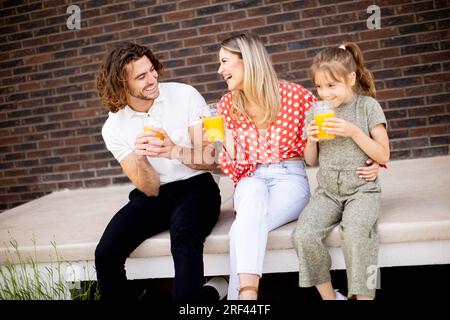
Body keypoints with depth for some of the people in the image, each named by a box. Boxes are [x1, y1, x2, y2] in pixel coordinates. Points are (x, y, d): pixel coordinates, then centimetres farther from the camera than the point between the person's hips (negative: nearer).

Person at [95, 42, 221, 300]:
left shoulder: (186, 96, -9)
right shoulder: (114, 128, -4)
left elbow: (209, 160, -10)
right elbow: (150, 189, -7)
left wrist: (174, 151, -30)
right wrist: (140, 159, -29)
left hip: (195, 188, -2)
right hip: (152, 197, 3)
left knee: (184, 239, -35)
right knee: (106, 253, -20)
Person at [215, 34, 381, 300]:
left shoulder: (294, 95, -6)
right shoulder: (228, 105, 4)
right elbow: (234, 166, 5)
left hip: (290, 179, -2)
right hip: (251, 181, 2)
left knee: (243, 231, -32)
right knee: (254, 191, -37)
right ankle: (247, 294, -46)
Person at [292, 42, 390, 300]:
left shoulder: (367, 106, 0)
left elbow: (383, 155, -2)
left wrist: (354, 132, -14)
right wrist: (311, 140, -5)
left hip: (362, 189, -3)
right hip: (327, 192, 4)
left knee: (354, 232, -34)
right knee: (304, 235, -23)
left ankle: (364, 294, -18)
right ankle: (329, 295, -6)